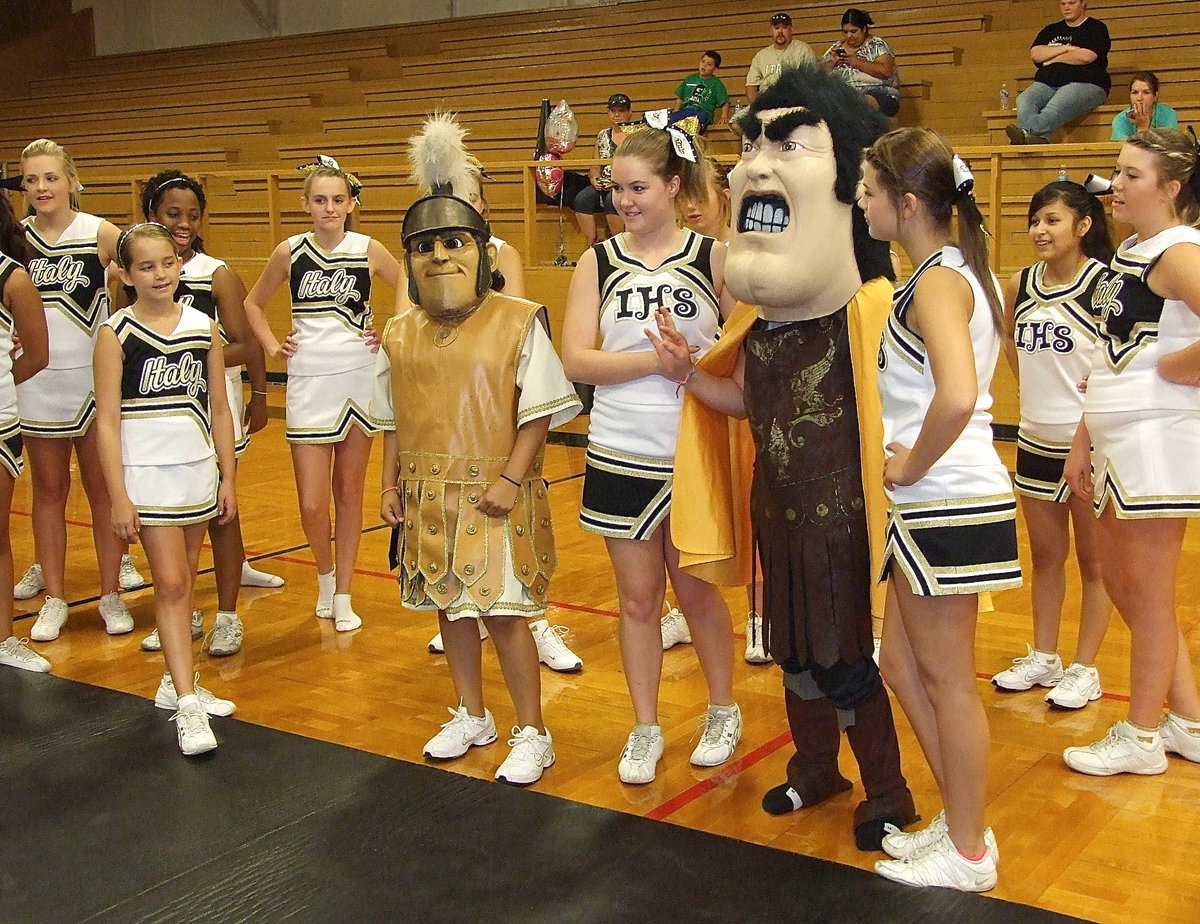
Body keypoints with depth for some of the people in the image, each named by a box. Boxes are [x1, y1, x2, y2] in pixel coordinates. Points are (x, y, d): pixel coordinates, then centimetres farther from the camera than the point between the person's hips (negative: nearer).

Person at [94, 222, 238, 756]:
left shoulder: (204, 327, 4)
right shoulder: (116, 334, -7)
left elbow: (219, 409, 9)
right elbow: (107, 420, -8)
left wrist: (228, 478, 8)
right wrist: (119, 497, -12)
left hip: (199, 472, 4)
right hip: (147, 475, -4)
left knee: (184, 582, 11)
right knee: (170, 584, -7)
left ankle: (176, 682, 25)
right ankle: (187, 706, -5)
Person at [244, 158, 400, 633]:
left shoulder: (369, 250, -2)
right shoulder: (290, 252, 1)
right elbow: (254, 303, 16)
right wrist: (272, 346, 5)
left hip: (360, 379, 0)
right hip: (308, 384, 0)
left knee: (349, 493, 8)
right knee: (312, 504, -4)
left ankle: (343, 596, 20)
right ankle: (325, 575, 26)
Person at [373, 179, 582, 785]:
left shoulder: (517, 322, -9)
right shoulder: (400, 334, 6)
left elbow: (538, 412, -9)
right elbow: (393, 421, 14)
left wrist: (511, 479, -15)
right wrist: (390, 485, 9)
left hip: (494, 496, -5)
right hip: (428, 495, 5)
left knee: (502, 611, -4)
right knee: (448, 604, 15)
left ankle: (532, 734, 12)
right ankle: (470, 718, 33)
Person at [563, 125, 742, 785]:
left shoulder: (713, 257, -3)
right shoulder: (598, 263, 2)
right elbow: (576, 360, -8)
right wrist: (661, 358, -18)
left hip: (695, 452, -2)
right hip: (621, 454, 2)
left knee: (695, 590, 10)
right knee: (637, 596, 9)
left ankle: (723, 712, 32)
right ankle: (645, 730, 23)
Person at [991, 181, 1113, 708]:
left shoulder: (1104, 284, -15)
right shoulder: (1021, 285, 4)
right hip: (1035, 441, 6)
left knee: (1093, 560, 7)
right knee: (1045, 556, 16)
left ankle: (1085, 669, 17)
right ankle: (1042, 658, 28)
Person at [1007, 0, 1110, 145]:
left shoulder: (1096, 28, 10)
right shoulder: (1051, 31, 26)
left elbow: (1086, 56, -7)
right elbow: (1035, 54, 9)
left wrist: (1053, 59, 4)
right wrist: (1066, 48, 0)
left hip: (1084, 83, -5)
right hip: (1047, 83, 5)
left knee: (1058, 106, -38)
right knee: (1023, 100, -29)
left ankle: (1026, 132, -65)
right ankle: (1039, 138, -55)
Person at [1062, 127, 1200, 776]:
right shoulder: (1130, 254, 14)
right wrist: (1083, 442, 16)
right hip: (1117, 440, 10)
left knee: (1147, 595, 3)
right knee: (1120, 583, 17)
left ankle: (1141, 739, 19)